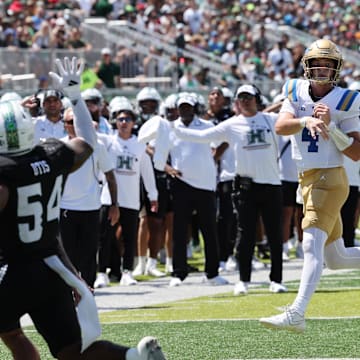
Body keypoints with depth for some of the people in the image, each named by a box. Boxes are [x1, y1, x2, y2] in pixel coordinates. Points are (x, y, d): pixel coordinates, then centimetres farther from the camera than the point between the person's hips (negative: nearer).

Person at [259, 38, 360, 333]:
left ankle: (296, 314, -27)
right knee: (335, 258, 13)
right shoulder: (297, 93, 6)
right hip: (307, 180, 6)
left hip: (330, 179, -6)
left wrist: (330, 126, -19)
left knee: (312, 245, -19)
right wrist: (307, 121, -32)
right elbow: (281, 126, -13)